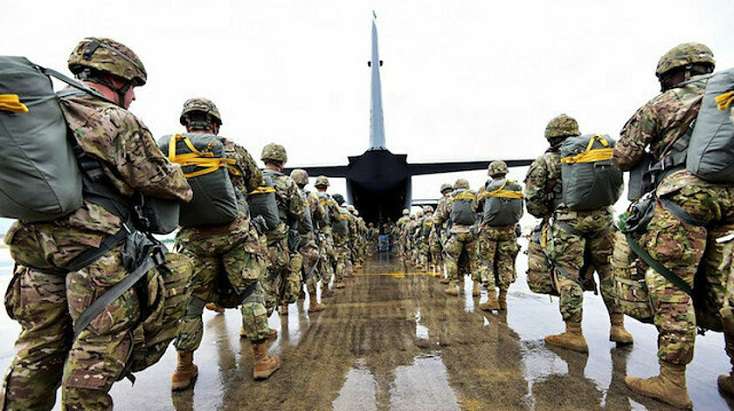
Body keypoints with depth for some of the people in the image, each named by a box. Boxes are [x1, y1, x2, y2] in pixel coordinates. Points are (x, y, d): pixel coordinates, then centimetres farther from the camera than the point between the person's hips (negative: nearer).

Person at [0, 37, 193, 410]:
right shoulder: (118, 122, -9)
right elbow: (161, 181, -8)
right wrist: (186, 189, 10)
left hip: (35, 248, 8)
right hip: (97, 253, -7)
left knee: (40, 345, 19)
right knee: (97, 352, 3)